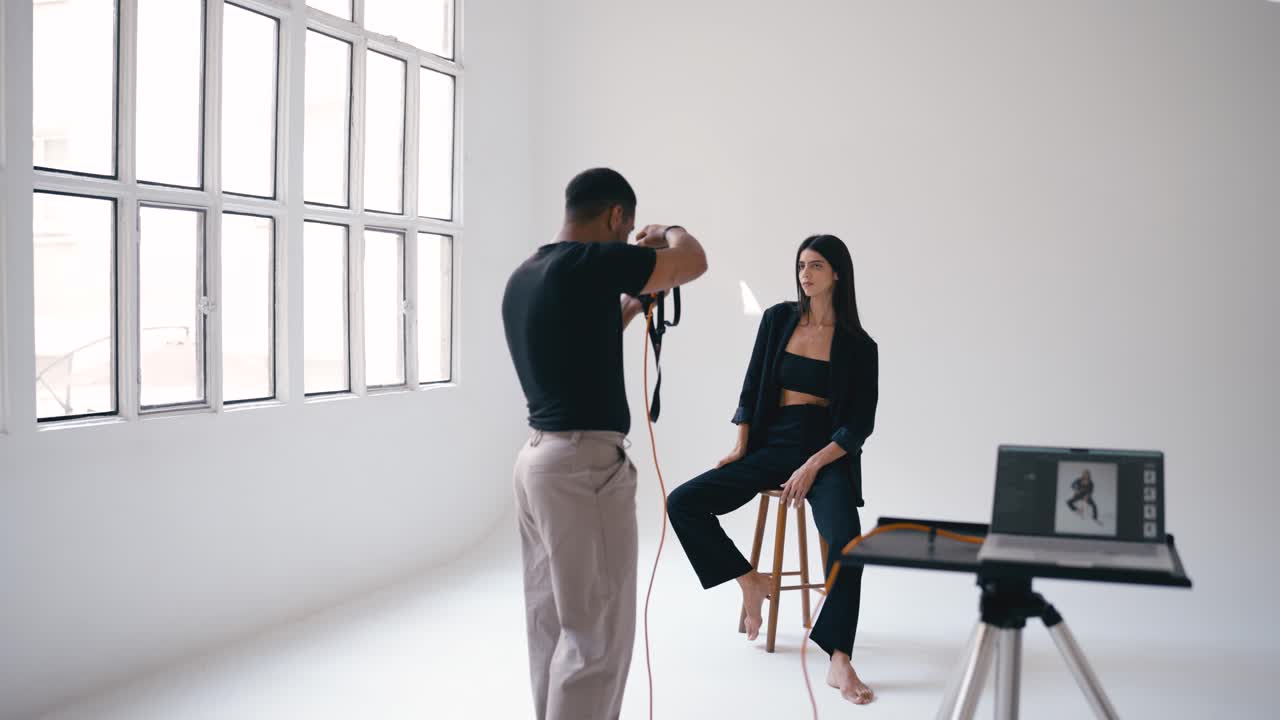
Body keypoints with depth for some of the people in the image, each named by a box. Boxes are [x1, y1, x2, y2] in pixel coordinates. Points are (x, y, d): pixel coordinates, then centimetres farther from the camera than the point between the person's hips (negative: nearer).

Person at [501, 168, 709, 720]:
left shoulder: (524, 276, 12)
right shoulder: (590, 262, -14)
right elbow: (693, 263, -5)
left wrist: (630, 306, 25)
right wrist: (668, 234, 15)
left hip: (539, 456, 10)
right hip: (583, 463, -9)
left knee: (552, 622, 16)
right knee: (595, 632, -1)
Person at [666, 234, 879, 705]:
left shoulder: (858, 345, -1)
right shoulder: (778, 319, 6)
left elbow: (861, 423, -4)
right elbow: (752, 386, 10)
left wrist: (812, 467, -15)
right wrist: (741, 446, -1)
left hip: (828, 451, -3)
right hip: (771, 445, 3)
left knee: (846, 541, -30)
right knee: (682, 504, -14)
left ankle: (839, 663, -24)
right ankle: (751, 582, 2)